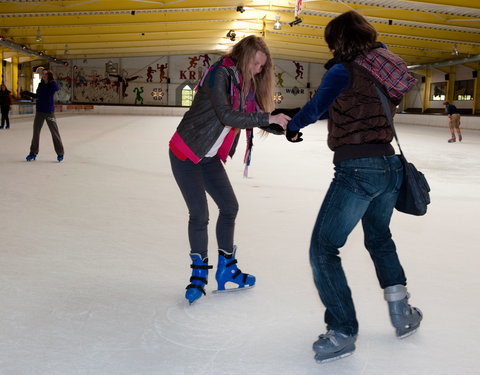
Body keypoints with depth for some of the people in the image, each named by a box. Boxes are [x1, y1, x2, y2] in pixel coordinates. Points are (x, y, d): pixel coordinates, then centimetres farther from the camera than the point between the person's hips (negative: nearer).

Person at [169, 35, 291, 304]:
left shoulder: (247, 84, 5)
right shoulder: (220, 74, -20)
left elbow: (255, 117, 3)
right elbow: (225, 115, -29)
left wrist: (284, 128, -14)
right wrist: (268, 118, -29)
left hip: (210, 157, 9)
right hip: (186, 153, -9)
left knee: (229, 207, 11)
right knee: (200, 214, -9)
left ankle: (226, 271, 25)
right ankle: (199, 275, 11)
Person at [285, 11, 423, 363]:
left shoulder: (343, 72, -10)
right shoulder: (382, 71, 10)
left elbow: (315, 108, 0)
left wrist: (293, 127, 20)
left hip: (357, 169, -8)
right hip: (391, 166, 8)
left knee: (323, 250, 2)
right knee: (380, 238, 29)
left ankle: (343, 332, 4)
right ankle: (402, 313, 32)